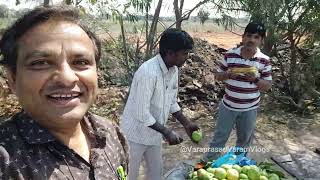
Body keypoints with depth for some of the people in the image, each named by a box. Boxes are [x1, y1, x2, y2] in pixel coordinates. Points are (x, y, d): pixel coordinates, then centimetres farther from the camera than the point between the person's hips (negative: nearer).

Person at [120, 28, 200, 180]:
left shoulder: (173, 70, -5)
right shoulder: (148, 72, -31)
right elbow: (142, 114, -29)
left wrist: (186, 123, 0)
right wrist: (167, 132, -23)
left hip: (154, 130, 7)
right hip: (138, 130, -7)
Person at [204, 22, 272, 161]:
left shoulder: (264, 61, -8)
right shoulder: (230, 55, -7)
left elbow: (268, 86, -2)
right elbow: (218, 75, 2)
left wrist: (255, 79, -22)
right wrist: (228, 74, -19)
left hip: (249, 109, 1)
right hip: (228, 106, 0)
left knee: (244, 140, 19)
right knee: (219, 137, 12)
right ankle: (208, 162, 31)